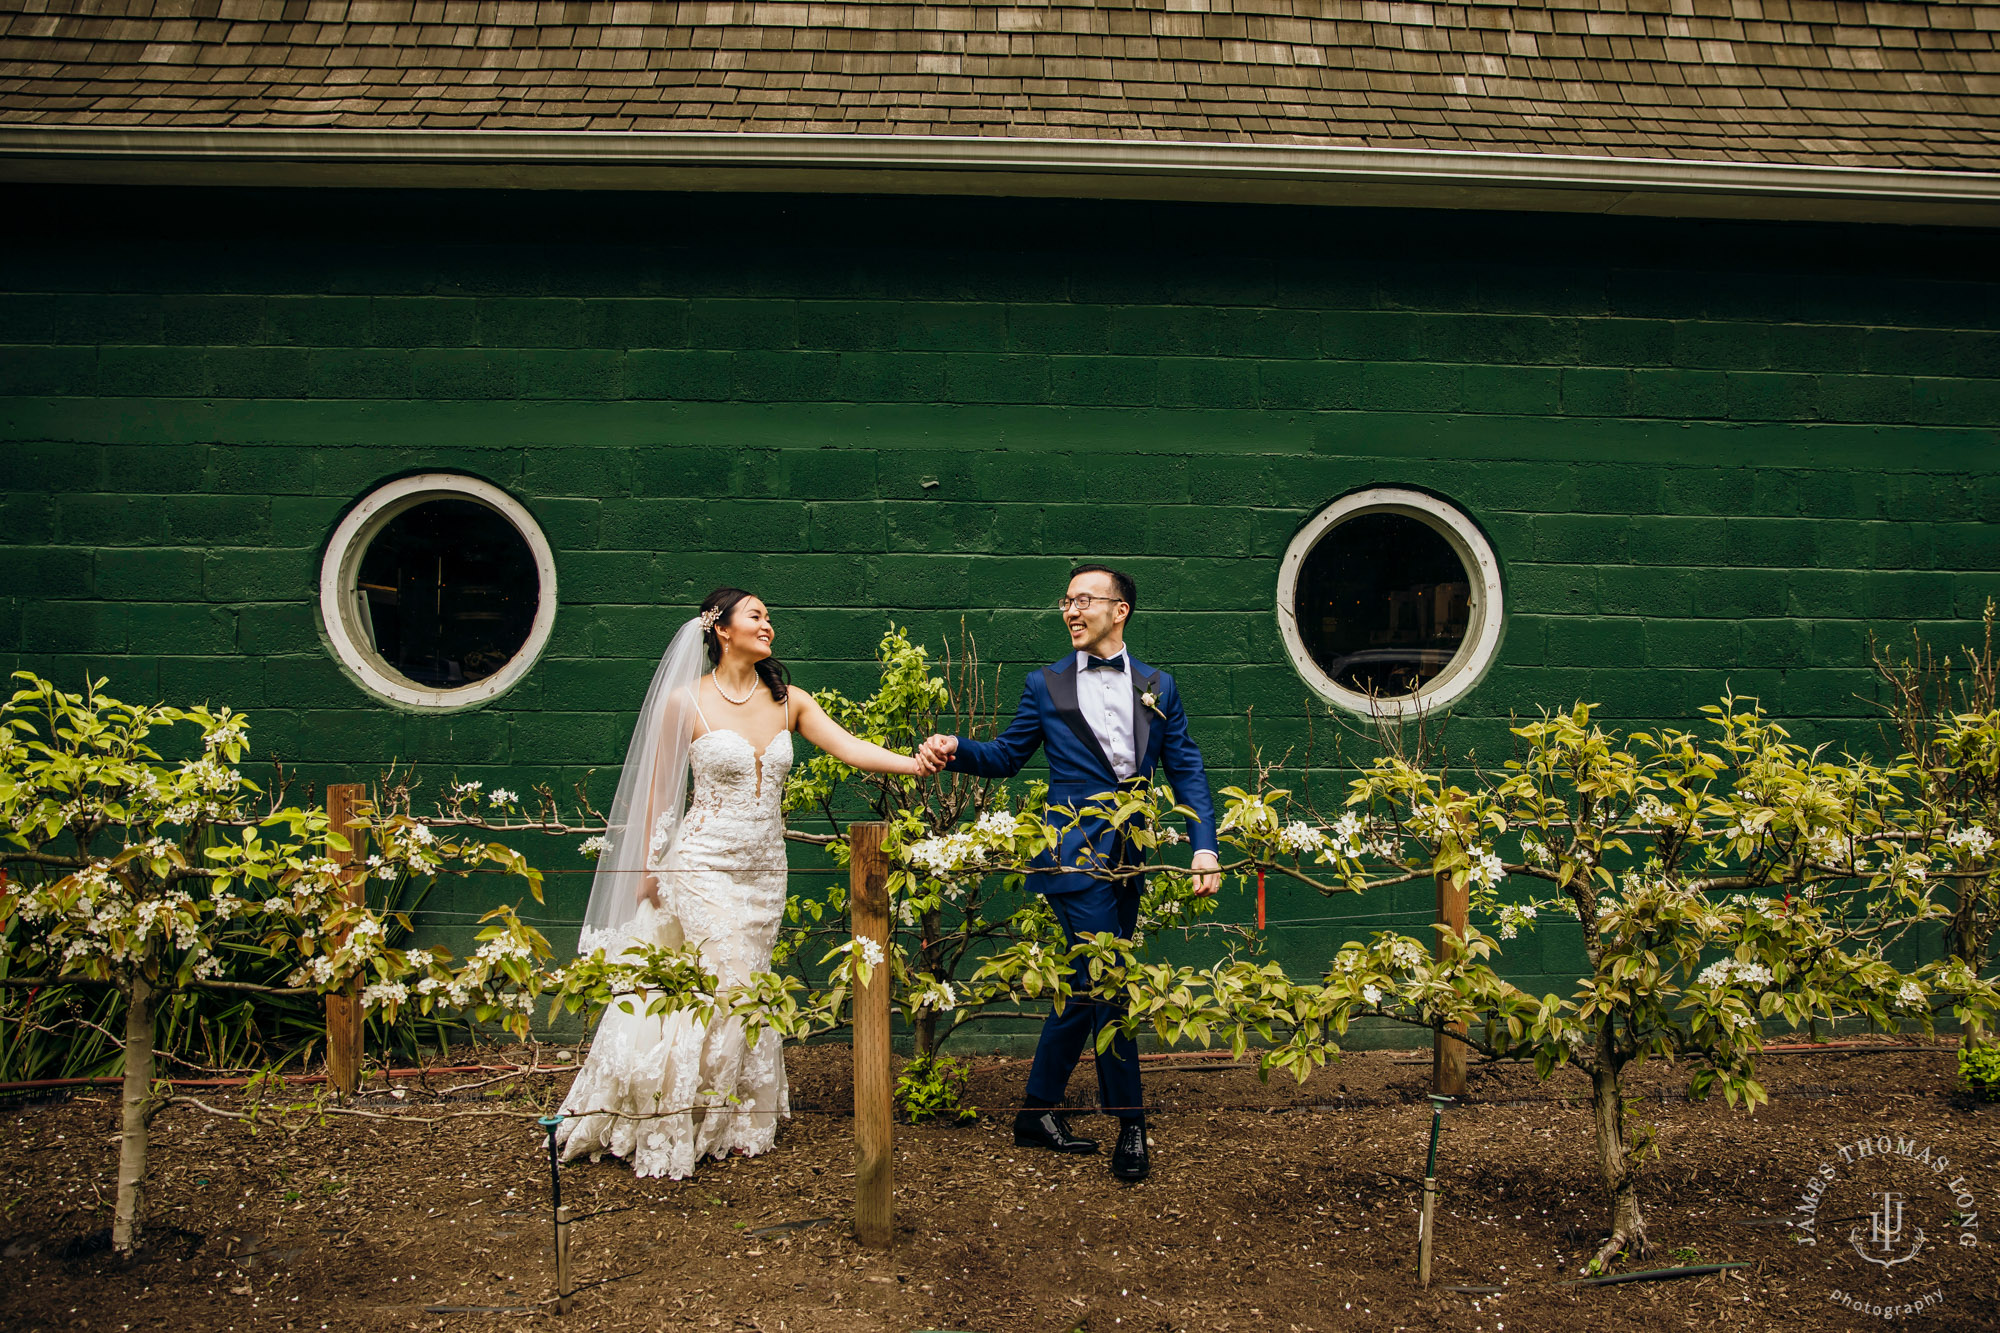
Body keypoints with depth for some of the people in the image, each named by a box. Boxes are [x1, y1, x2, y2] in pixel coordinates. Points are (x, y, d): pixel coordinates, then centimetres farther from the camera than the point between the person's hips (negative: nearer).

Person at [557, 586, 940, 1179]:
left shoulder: (788, 701, 3)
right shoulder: (685, 702, -8)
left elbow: (850, 747, -8)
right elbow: (659, 790, 0)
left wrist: (914, 762, -23)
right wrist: (647, 868, 2)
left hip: (764, 869, 5)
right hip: (703, 865, -4)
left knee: (746, 994, 9)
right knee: (724, 990, -7)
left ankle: (735, 1122, 23)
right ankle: (676, 1126, 10)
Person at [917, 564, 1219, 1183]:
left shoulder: (1158, 688, 11)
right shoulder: (1046, 684, 7)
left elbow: (1186, 771, 9)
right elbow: (1006, 755, 11)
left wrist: (1205, 847, -2)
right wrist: (955, 749, -9)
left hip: (1127, 858, 4)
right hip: (1076, 852, -4)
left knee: (1088, 986, 9)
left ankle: (1039, 1111, 22)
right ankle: (1130, 1124, 3)